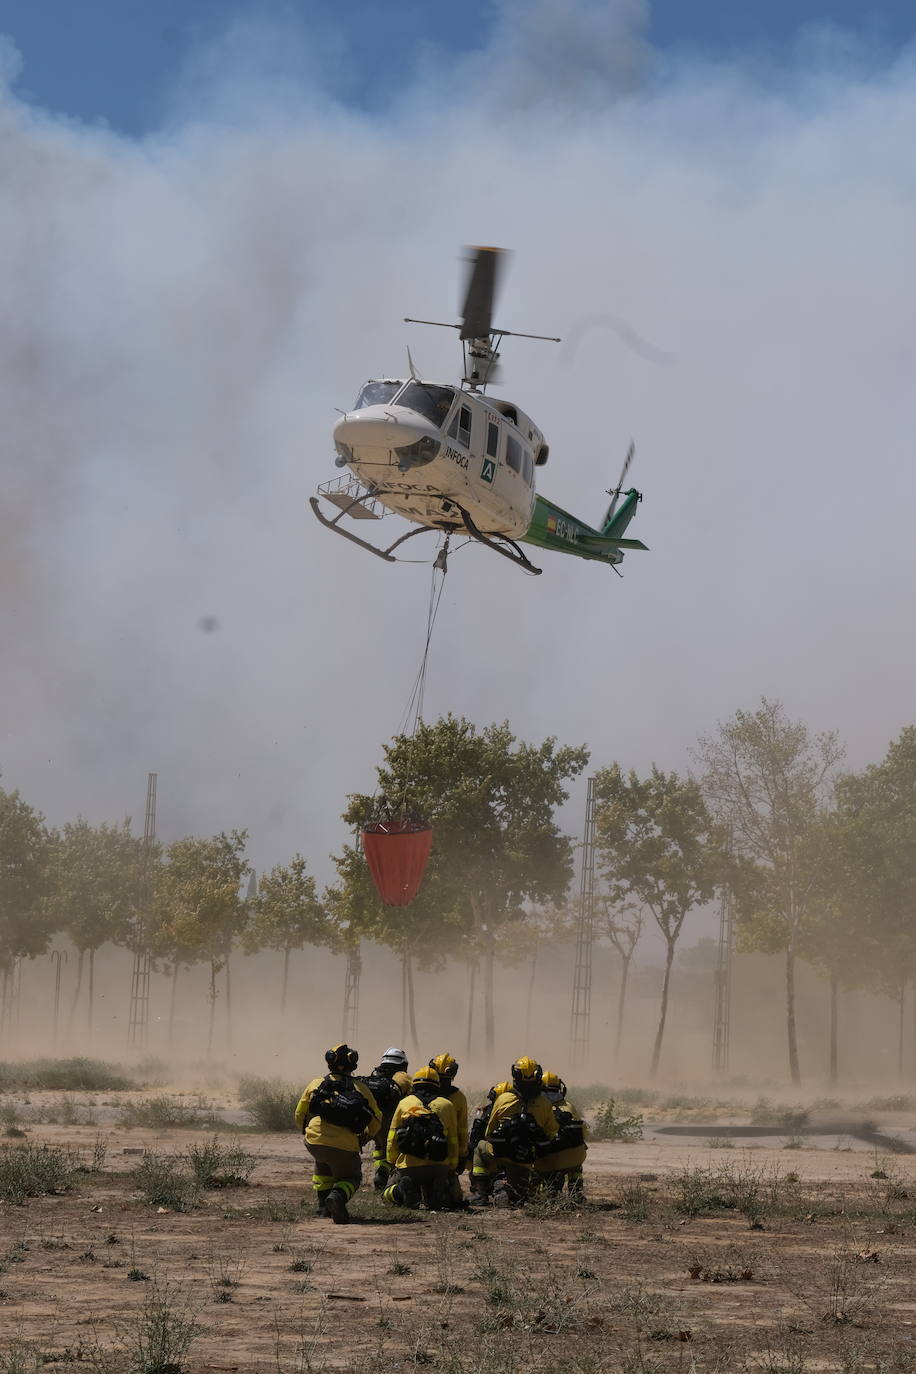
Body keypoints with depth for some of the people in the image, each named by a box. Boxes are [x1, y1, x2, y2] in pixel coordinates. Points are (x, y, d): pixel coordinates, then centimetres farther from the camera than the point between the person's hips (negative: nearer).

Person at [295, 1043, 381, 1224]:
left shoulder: (316, 1084, 14)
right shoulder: (361, 1089, 13)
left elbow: (300, 1115, 20)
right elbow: (375, 1121, 17)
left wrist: (306, 1131, 41)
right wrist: (364, 1138, 36)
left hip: (315, 1141, 2)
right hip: (346, 1146, -2)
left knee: (322, 1166, 35)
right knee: (350, 1178, 20)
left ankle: (322, 1205, 26)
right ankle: (338, 1196, -13)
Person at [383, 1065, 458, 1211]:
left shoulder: (404, 1103, 8)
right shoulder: (447, 1105, 9)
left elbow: (392, 1138, 9)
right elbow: (453, 1140, 11)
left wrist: (392, 1162, 20)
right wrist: (452, 1166, 21)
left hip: (409, 1165, -1)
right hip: (438, 1166, 2)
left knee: (389, 1194, 17)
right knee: (435, 1203, 22)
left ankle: (405, 1191, -17)